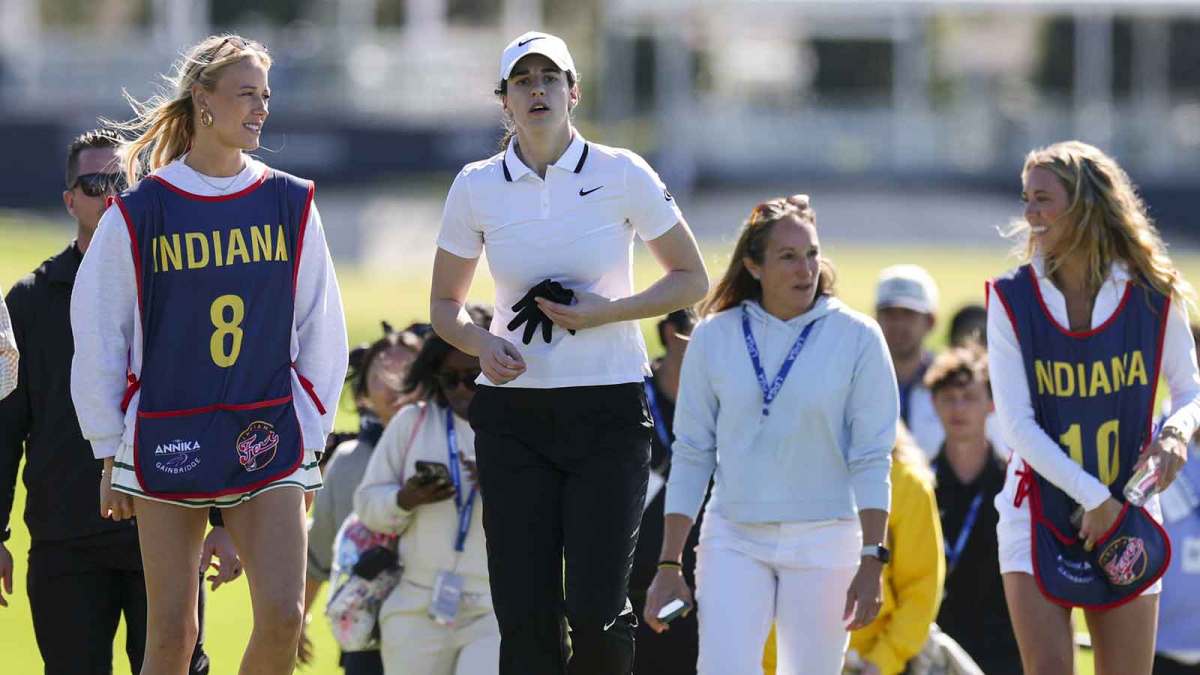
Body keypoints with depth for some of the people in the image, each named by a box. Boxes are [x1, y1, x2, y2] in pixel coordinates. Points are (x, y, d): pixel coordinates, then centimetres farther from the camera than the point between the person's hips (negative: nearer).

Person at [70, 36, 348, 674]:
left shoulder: (290, 203, 5)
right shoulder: (140, 210, -2)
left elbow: (321, 331, 10)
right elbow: (97, 335, 3)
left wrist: (308, 438, 7)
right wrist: (112, 453, 4)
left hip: (267, 432, 2)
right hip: (168, 440, -2)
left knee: (283, 615, -11)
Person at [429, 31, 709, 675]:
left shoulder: (621, 174, -2)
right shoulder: (476, 186, 4)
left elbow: (691, 278, 5)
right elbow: (444, 304, 14)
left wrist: (605, 311, -10)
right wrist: (479, 343, -9)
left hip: (609, 410, -2)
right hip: (514, 413, 2)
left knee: (596, 609, -11)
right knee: (525, 614, -3)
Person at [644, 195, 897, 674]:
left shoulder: (857, 337, -1)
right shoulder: (714, 337, 4)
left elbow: (872, 459, -2)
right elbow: (691, 454, 8)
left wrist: (872, 562, -10)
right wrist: (669, 565, 4)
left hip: (823, 543, -1)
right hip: (733, 540, 1)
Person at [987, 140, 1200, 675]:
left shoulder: (1153, 297, -3)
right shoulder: (1012, 299, -5)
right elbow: (1017, 424, -9)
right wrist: (1094, 497, -14)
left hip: (1127, 518, 1)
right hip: (1040, 507, -1)